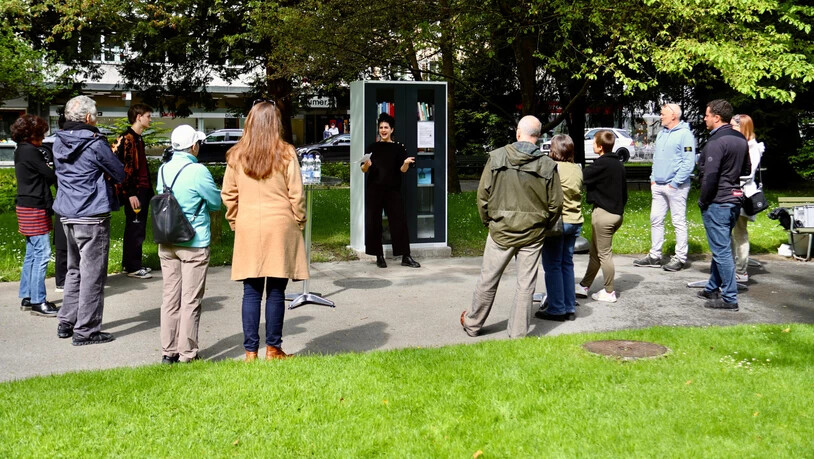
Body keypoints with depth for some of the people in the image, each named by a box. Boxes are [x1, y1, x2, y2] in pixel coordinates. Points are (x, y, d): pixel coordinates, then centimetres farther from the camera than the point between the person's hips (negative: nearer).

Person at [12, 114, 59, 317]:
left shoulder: (21, 151, 14)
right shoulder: (30, 152, -16)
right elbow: (51, 176, -13)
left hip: (27, 207, 10)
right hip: (35, 209, -10)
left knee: (32, 253, 14)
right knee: (42, 253, -8)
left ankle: (27, 298, 20)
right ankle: (37, 302, -5)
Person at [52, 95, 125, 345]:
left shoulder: (59, 143, 7)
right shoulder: (96, 144, -14)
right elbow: (120, 175, -6)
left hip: (67, 215, 8)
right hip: (92, 216, -8)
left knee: (74, 270, 20)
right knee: (92, 274, -1)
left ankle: (66, 322, 25)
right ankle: (86, 331, 2)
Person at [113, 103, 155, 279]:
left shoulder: (138, 139, 18)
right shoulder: (127, 139, -14)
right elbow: (123, 168, -20)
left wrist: (149, 190, 24)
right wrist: (130, 193, -23)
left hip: (143, 190, 10)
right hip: (134, 192, -10)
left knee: (135, 228, 15)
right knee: (135, 229, -5)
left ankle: (129, 263, 24)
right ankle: (133, 267, 2)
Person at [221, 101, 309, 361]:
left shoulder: (236, 156, 2)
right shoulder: (286, 154, -5)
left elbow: (228, 196, 6)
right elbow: (296, 195, -3)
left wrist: (235, 223, 17)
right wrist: (299, 223, 8)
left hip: (248, 229, 2)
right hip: (281, 227, -2)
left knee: (251, 292, 6)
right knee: (276, 291, 4)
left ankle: (251, 351, 7)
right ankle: (273, 349, 10)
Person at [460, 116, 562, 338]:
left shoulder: (496, 157, -7)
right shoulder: (548, 165, -6)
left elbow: (483, 194, -4)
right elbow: (555, 204, -2)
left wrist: (487, 221, 11)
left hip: (501, 230, 0)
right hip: (533, 234, 0)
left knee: (488, 279, 13)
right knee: (525, 284, 9)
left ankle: (472, 323, 29)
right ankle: (518, 332, 15)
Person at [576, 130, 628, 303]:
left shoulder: (602, 164, -17)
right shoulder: (618, 164, 11)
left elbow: (582, 177, -18)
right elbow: (624, 191, 16)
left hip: (603, 213, -9)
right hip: (617, 213, 9)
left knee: (604, 253, 0)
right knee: (595, 252, 16)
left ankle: (609, 292, 7)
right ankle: (584, 286, 23)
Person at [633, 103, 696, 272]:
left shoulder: (685, 134, -10)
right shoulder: (661, 134, 15)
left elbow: (689, 163, -14)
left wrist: (675, 183, -15)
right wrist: (653, 178, 10)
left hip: (675, 186, -8)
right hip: (658, 186, 8)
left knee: (679, 222, -1)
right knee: (656, 220, 9)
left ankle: (680, 258, 5)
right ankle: (655, 256, 16)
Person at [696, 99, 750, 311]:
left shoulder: (716, 142, -18)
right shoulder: (741, 139, 11)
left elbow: (710, 176, -22)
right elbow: (746, 169, 21)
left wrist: (702, 201, -11)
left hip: (717, 204, -9)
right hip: (735, 201, 9)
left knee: (721, 250, -5)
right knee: (720, 248, 19)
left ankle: (729, 298, -2)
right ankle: (713, 288, 30)